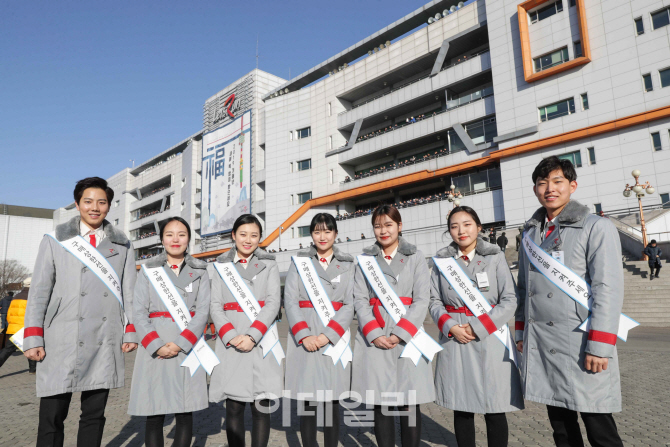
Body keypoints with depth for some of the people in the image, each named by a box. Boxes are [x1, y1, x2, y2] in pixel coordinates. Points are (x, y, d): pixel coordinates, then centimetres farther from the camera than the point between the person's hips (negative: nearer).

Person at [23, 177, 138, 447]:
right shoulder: (55, 242, 9)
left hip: (106, 344, 2)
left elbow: (129, 292, 10)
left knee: (94, 416, 9)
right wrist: (32, 339, -3)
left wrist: (130, 333, 3)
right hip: (62, 342, -1)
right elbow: (39, 292, 4)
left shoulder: (122, 246, 12)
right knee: (51, 419, 1)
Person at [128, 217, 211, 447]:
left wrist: (180, 343, -13)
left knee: (185, 413, 2)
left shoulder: (200, 270, 8)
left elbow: (203, 311, 0)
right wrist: (156, 346, -12)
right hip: (154, 350, 0)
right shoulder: (148, 269, 9)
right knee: (154, 416, 1)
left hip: (187, 348, 0)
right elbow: (139, 311, 1)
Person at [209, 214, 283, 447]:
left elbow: (273, 303, -1)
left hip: (262, 342, 0)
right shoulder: (221, 266, 12)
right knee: (233, 407, 2)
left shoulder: (269, 264, 10)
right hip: (230, 344, 1)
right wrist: (231, 336, -12)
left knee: (261, 407, 1)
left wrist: (252, 335, -15)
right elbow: (215, 306, 4)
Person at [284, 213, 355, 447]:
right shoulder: (299, 261, 8)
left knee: (332, 401, 5)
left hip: (334, 338, 0)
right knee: (307, 401, 3)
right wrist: (304, 335, -13)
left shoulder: (348, 264, 9)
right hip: (304, 339, 0)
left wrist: (327, 335, -12)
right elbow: (290, 300, 0)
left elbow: (350, 304, 0)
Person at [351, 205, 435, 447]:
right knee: (380, 404, 5)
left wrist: (399, 334, -11)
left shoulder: (415, 257, 6)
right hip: (374, 338, 1)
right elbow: (360, 299, 3)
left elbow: (422, 300, -1)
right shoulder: (365, 259, 10)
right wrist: (374, 334, -10)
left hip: (407, 335, -1)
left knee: (409, 404, 2)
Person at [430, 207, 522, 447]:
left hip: (490, 340, -2)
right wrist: (451, 327, -10)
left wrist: (477, 327, -13)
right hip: (454, 342, 2)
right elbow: (435, 301, 7)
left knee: (494, 409, 3)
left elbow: (509, 301, -4)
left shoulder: (495, 257, 0)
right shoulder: (442, 260, 6)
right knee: (461, 408, 10)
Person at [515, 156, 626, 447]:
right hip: (540, 345, 5)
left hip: (580, 345, -5)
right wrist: (521, 332, 14)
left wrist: (599, 347, -16)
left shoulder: (597, 228, -4)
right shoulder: (531, 233, 13)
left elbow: (609, 290, -11)